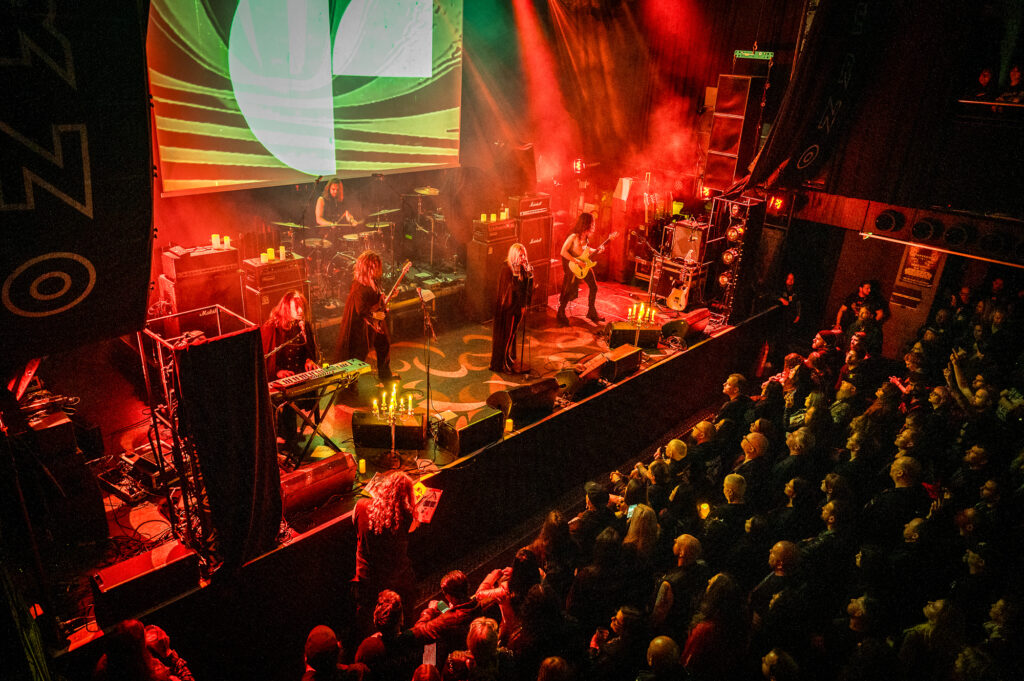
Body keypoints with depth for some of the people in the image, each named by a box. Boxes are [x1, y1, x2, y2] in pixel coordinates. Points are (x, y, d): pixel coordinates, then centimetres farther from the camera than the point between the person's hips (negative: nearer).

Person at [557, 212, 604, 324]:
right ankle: (561, 314, 16)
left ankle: (591, 312, 27)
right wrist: (576, 261, -24)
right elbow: (563, 252, -24)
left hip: (585, 265, 8)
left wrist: (597, 250, 1)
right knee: (570, 292, -2)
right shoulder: (573, 236, -23)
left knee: (593, 287, 11)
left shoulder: (586, 235, 1)